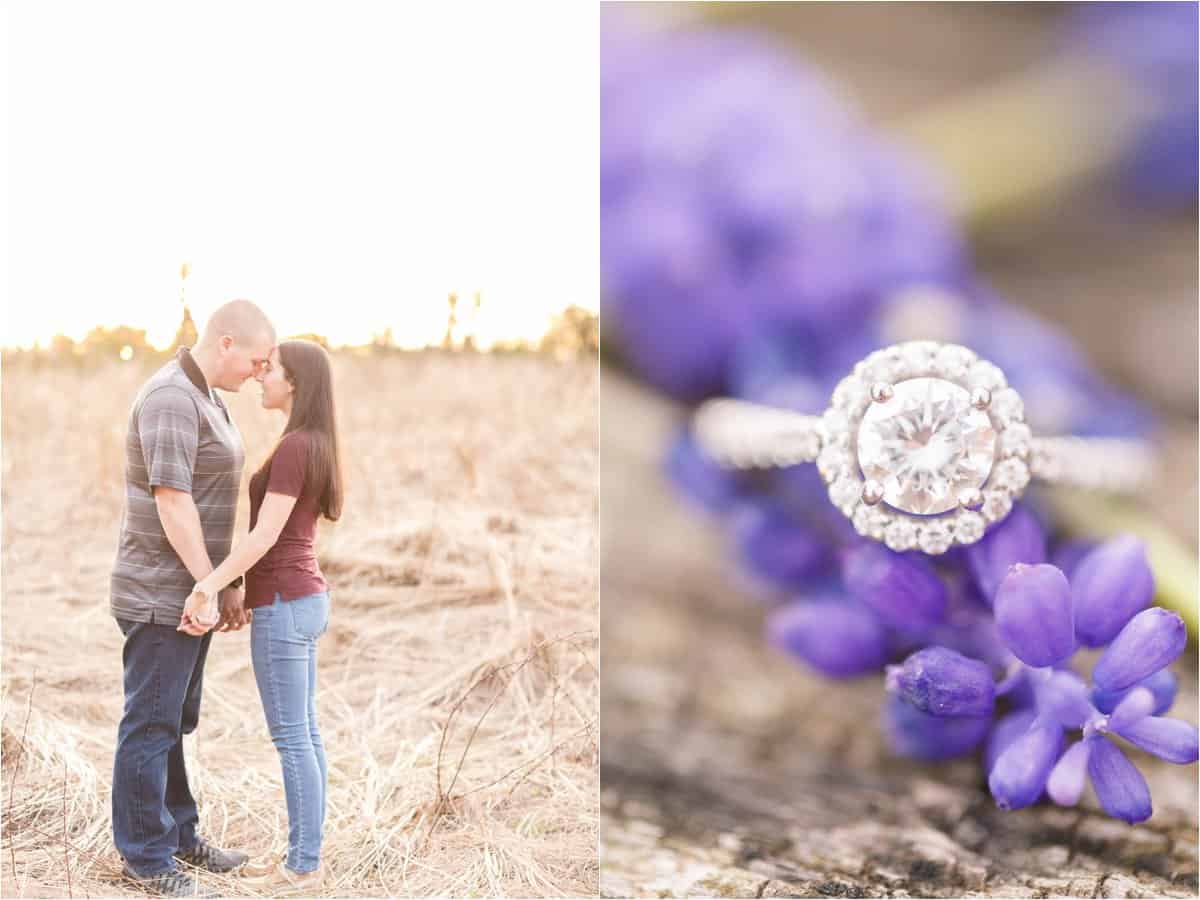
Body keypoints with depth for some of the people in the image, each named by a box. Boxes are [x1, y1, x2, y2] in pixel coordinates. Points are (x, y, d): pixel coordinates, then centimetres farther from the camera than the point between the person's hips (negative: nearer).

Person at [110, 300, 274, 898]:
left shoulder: (201, 397, 14)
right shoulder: (171, 398, -18)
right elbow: (170, 500, -23)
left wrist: (220, 583, 15)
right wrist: (216, 585, -20)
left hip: (189, 591, 10)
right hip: (161, 596, -10)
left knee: (174, 722, 17)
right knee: (150, 725, -1)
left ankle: (177, 836, 28)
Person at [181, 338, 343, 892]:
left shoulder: (294, 446, -18)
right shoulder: (315, 448, 11)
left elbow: (264, 536, -21)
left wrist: (205, 587, -19)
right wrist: (241, 596, 18)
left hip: (283, 608, -9)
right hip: (302, 601, 9)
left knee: (292, 738, -1)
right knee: (301, 735, 12)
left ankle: (303, 865, 7)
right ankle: (305, 856, 18)